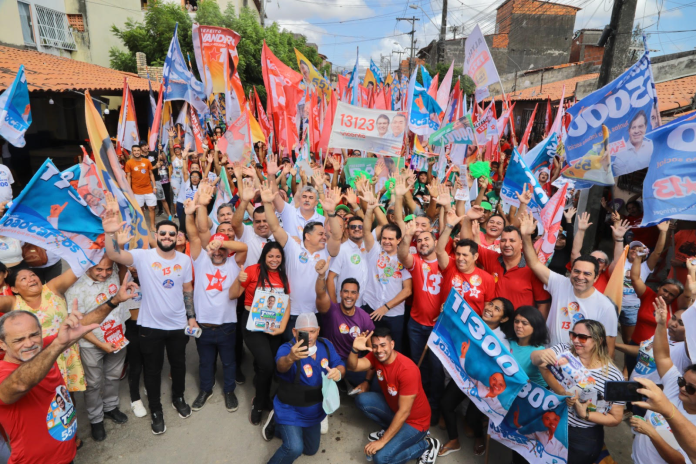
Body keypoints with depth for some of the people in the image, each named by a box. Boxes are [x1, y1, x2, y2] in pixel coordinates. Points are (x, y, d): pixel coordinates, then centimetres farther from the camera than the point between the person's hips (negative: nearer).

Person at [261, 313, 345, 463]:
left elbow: (341, 366, -7)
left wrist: (338, 372, -31)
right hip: (290, 411, -6)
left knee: (311, 450, 23)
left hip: (314, 412, 6)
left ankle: (278, 427, 42)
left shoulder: (326, 345, -11)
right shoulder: (286, 349, -29)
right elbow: (281, 365, -50)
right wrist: (290, 358, -74)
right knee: (294, 448, -27)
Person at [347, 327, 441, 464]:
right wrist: (355, 349, -40)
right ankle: (391, 429, 10)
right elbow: (352, 367, -19)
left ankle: (427, 445, 0)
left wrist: (382, 441, -25)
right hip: (393, 408, 7)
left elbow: (404, 412, -29)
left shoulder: (407, 370, -33)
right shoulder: (376, 356, -11)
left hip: (414, 420, -7)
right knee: (361, 400, -8)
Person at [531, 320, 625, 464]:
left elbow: (616, 418, -3)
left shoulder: (614, 376, -10)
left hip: (583, 439, -2)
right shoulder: (565, 351, -4)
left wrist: (584, 414, -17)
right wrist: (541, 355, -44)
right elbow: (534, 357, -21)